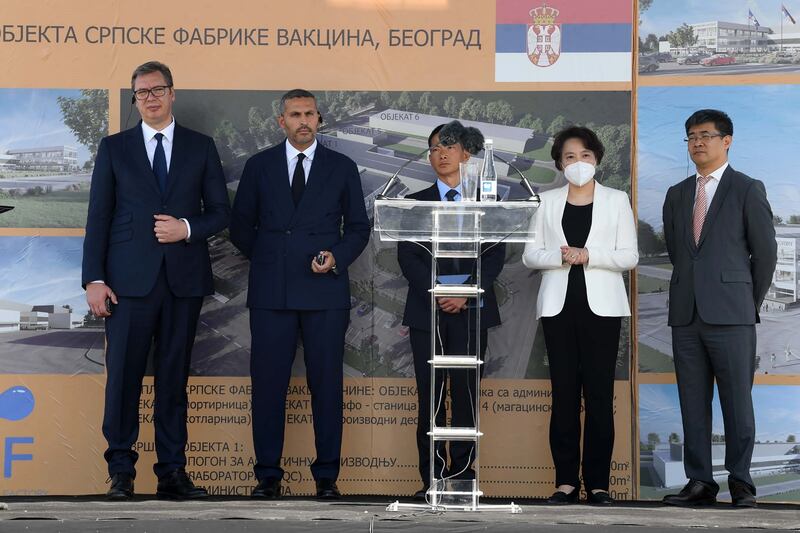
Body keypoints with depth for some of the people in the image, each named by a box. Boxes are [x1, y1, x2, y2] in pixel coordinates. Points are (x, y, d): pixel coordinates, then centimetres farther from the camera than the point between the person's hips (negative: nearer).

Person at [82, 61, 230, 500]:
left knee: (174, 377, 5)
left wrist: (187, 228, -10)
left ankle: (172, 472, 9)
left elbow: (220, 212, 10)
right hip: (129, 279, -1)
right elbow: (99, 217, 4)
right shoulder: (114, 148, 9)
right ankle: (121, 472, 4)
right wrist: (94, 279, -4)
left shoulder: (200, 147, 11)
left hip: (184, 278, 1)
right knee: (123, 376, -3)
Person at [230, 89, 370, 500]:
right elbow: (240, 224, 14)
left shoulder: (342, 168, 8)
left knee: (326, 383, 1)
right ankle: (268, 475, 8)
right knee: (268, 382, 0)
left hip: (325, 292, 0)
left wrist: (337, 257, -5)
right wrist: (266, 259, 5)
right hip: (271, 292, 1)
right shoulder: (259, 166, 9)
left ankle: (327, 476, 8)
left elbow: (358, 226, 10)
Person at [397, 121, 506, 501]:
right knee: (430, 396, -2)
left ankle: (463, 473, 4)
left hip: (472, 311, 0)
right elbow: (407, 257, 3)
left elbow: (496, 255, 2)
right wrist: (436, 294, -11)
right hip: (427, 311, 0)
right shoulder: (416, 203, 10)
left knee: (466, 394, 0)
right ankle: (432, 479, 0)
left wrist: (467, 293, -12)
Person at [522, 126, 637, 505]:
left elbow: (630, 256, 1)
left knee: (599, 394, -3)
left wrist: (588, 255, -14)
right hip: (559, 306, 1)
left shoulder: (616, 200, 7)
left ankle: (598, 482, 2)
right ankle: (566, 480, 5)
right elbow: (530, 254, 8)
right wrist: (559, 255, -12)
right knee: (563, 393, 0)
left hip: (601, 306, -1)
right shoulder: (548, 201, 12)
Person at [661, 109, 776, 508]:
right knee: (693, 404, 5)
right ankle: (699, 483, 9)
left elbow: (766, 253, 2)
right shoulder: (676, 195, 15)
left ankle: (740, 483, 5)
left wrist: (749, 303, 7)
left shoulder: (747, 190, 1)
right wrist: (690, 293, 15)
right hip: (686, 315, 5)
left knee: (737, 403, -2)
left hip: (730, 316, -5)